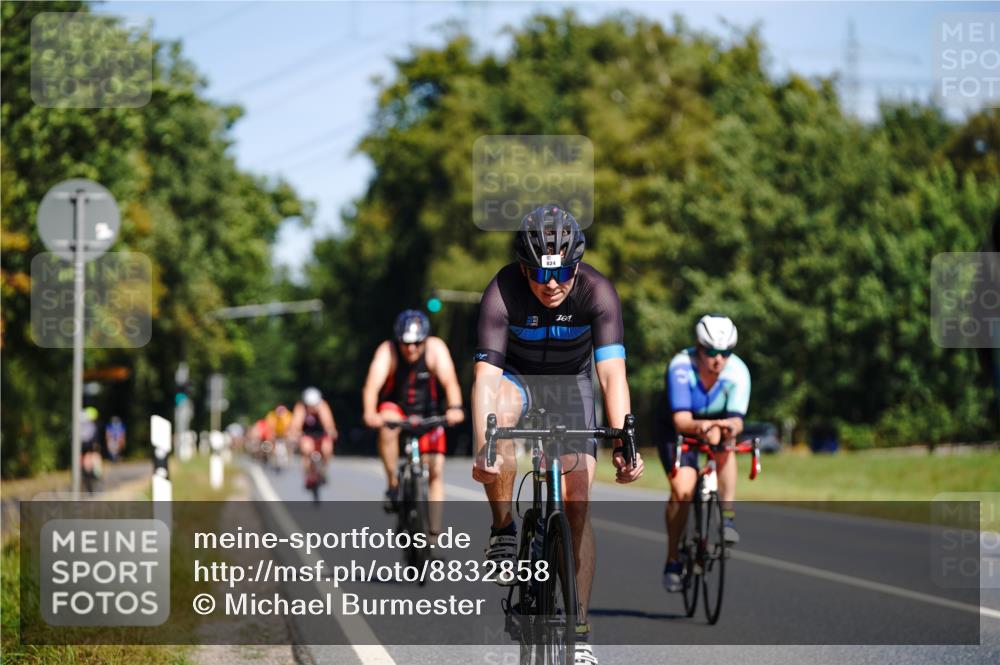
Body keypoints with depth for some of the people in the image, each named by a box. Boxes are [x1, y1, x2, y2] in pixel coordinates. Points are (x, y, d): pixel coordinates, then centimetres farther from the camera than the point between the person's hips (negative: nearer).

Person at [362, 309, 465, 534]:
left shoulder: (435, 348, -21)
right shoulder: (387, 351, -23)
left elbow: (449, 381, -33)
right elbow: (373, 385, -37)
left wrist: (454, 407, -52)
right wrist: (370, 413, -56)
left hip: (427, 414, 1)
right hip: (395, 408, -1)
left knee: (436, 471, -9)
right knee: (388, 425, -36)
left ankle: (435, 531, -1)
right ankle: (392, 484, -22)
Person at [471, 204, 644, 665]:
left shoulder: (597, 293, -27)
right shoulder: (503, 291, -29)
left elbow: (612, 374, -34)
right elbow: (486, 375, -37)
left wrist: (622, 445, -48)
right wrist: (482, 448, -51)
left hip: (571, 385, 1)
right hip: (517, 379, -1)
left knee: (576, 508, -9)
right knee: (500, 405, -38)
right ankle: (503, 531, -19)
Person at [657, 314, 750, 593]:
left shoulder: (737, 371, -25)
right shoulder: (680, 367, -30)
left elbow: (736, 419, -34)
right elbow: (681, 419, -37)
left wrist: (729, 426, -58)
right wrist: (700, 426, -59)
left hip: (716, 422, 2)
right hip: (679, 431, -2)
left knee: (722, 436, -34)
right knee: (682, 489, -22)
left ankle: (728, 516, -28)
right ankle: (673, 561, -6)